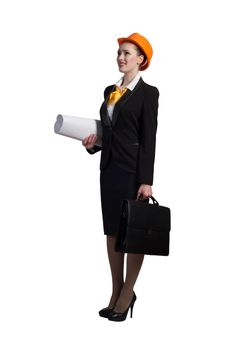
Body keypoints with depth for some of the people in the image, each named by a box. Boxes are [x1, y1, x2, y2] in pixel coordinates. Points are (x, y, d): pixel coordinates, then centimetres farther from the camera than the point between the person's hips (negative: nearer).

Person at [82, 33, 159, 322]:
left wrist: (146, 180, -15)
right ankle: (116, 292, 18)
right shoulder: (110, 91, 14)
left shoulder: (147, 92, -5)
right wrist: (93, 143, -1)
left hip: (132, 170, -7)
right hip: (109, 168, 7)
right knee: (112, 231, 9)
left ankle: (127, 294, 11)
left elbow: (149, 138, -10)